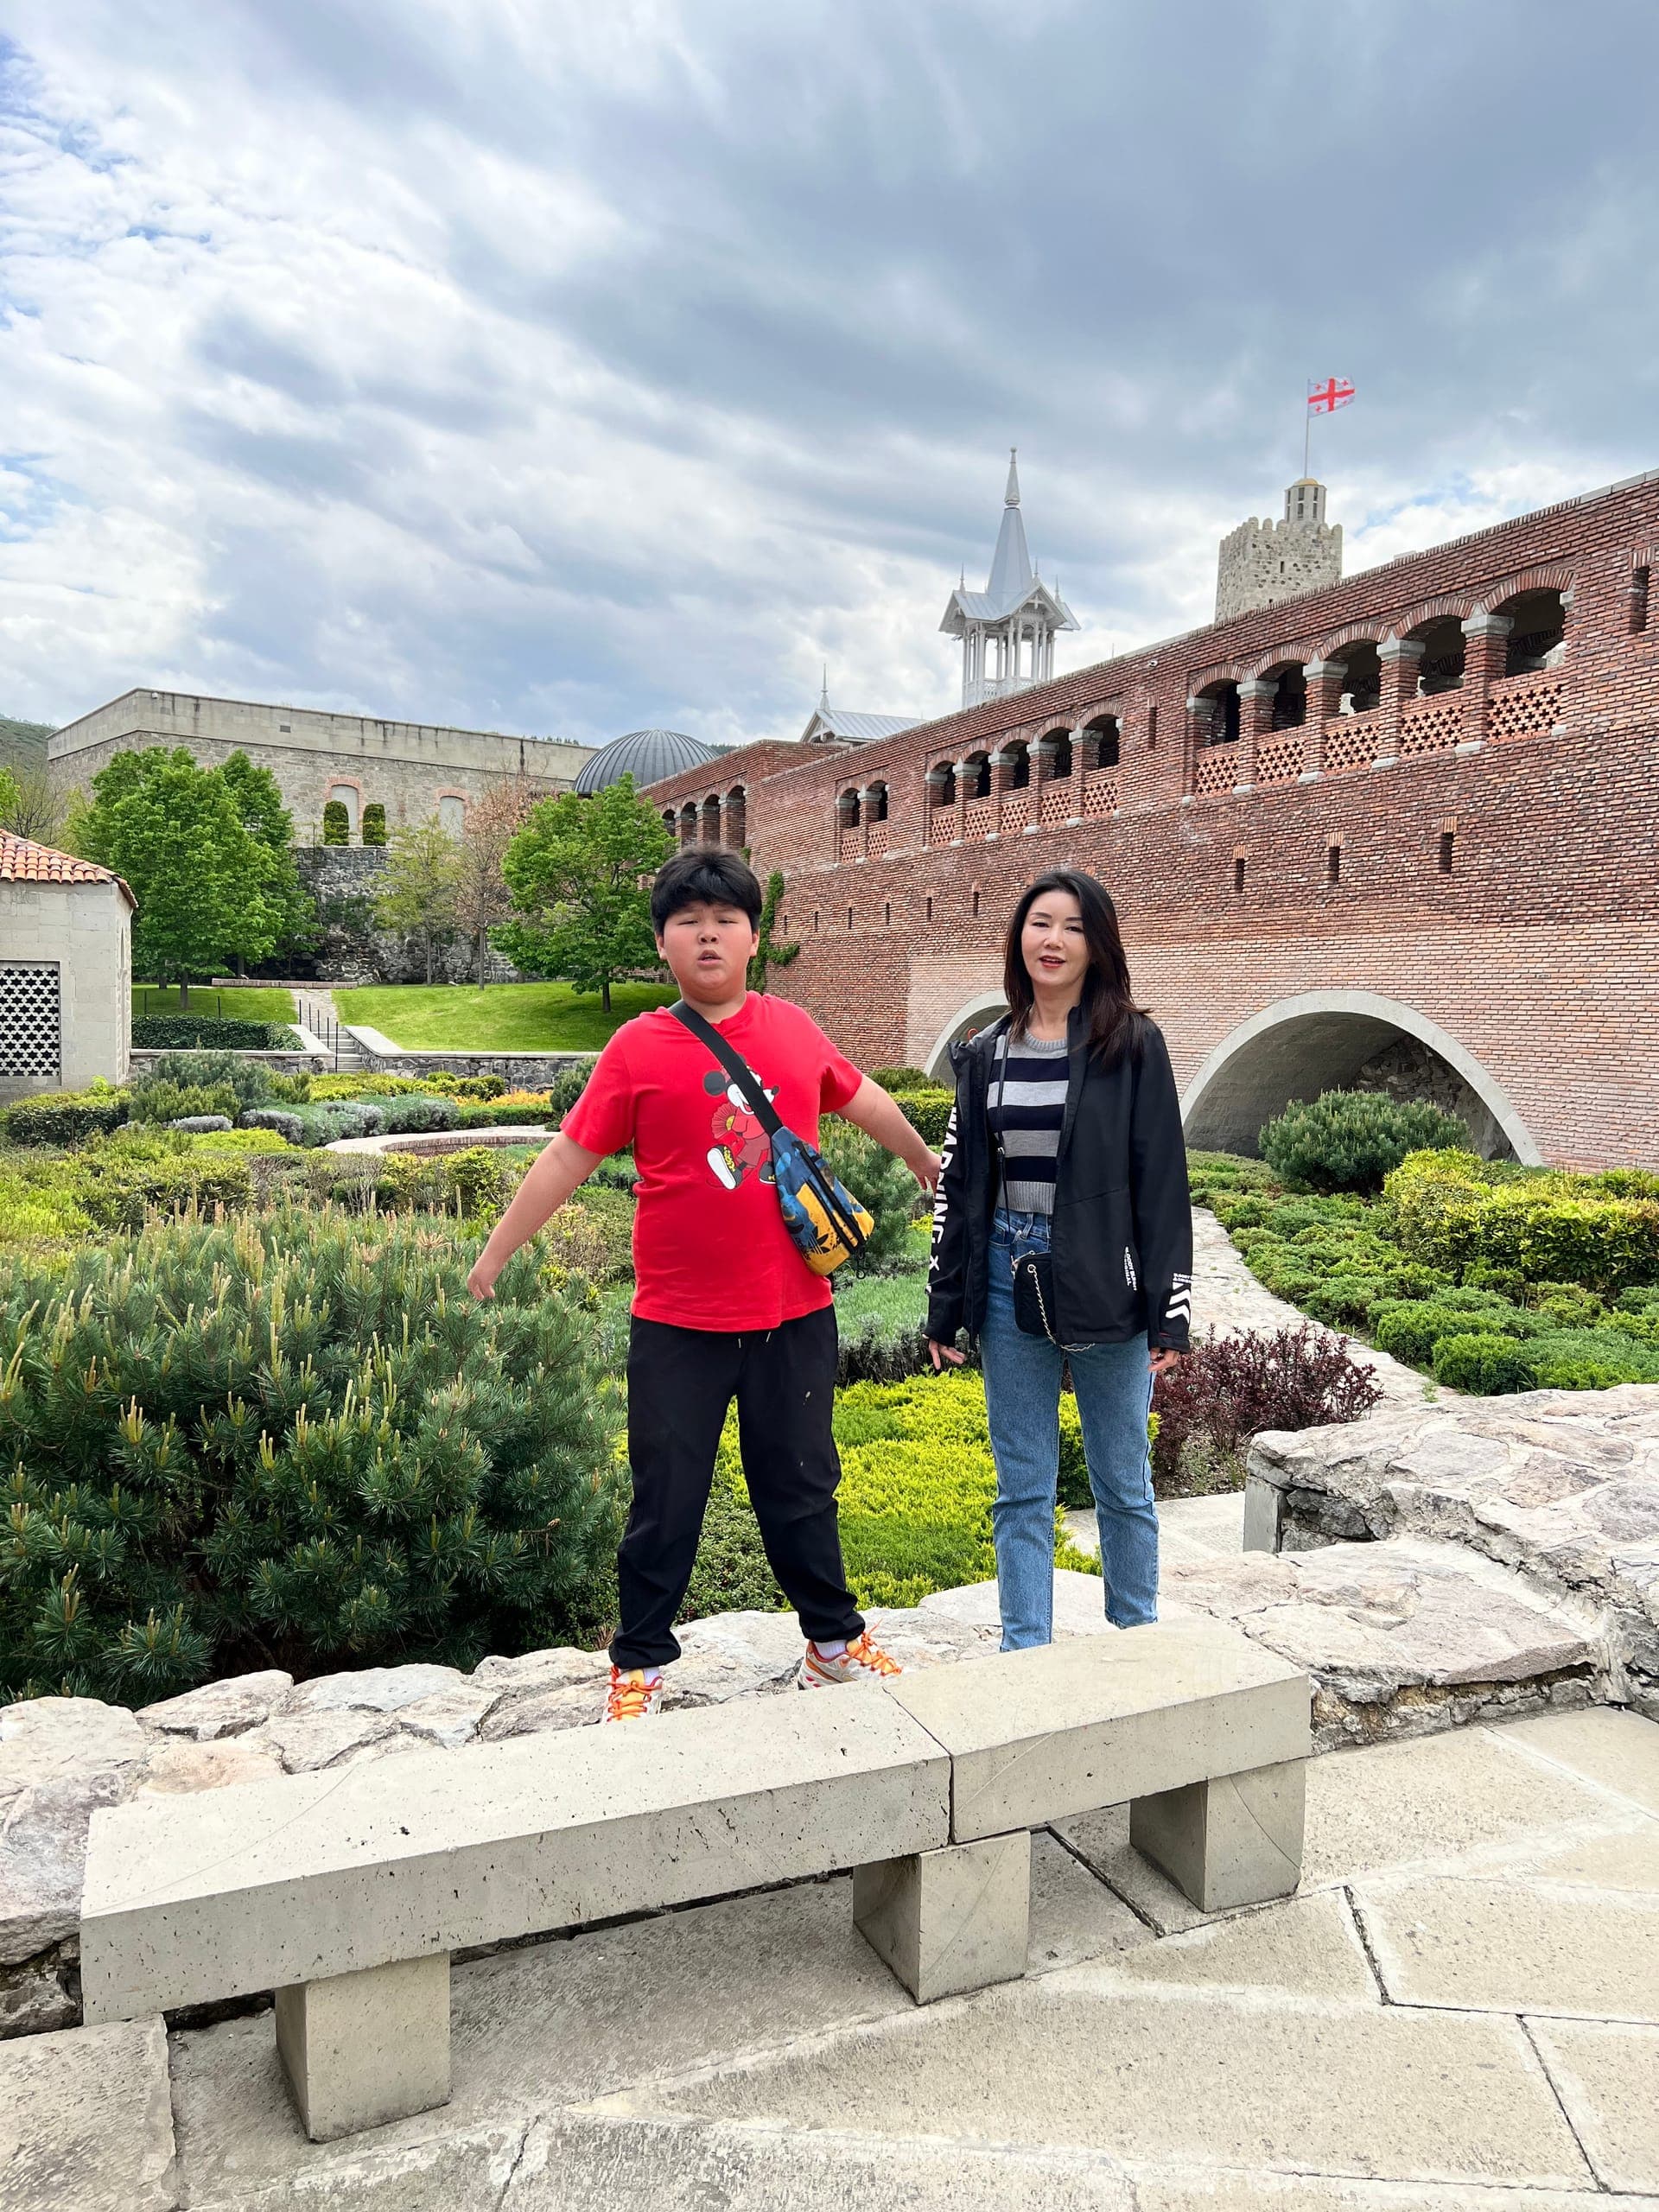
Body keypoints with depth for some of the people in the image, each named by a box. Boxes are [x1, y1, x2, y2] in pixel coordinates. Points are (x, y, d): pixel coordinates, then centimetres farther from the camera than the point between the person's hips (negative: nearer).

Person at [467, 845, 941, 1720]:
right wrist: (494, 1254, -1)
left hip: (793, 1313, 3)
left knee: (800, 1487, 18)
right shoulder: (639, 1048, -7)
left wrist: (928, 1164, 32)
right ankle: (639, 1662, 30)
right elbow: (568, 1156, -3)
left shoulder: (795, 1030, 2)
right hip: (679, 1325, -2)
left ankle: (835, 1640, 37)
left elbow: (864, 1099, 18)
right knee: (666, 1499, 10)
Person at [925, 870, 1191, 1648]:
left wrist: (1169, 1313, -8)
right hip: (1010, 1284, 3)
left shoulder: (1133, 1045, -4)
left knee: (1122, 1483, 11)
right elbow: (960, 1182, 9)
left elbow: (1162, 1183, -5)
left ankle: (1138, 1641, 30)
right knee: (1022, 1488, 10)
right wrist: (944, 1307, 8)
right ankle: (1025, 1653, 23)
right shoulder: (986, 1052, 6)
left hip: (1105, 1288, -3)